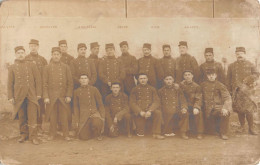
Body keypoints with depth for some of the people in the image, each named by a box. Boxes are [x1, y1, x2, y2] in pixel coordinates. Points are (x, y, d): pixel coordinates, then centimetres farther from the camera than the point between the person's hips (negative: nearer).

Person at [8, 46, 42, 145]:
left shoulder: (32, 65, 8)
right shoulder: (12, 68, 9)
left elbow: (38, 80, 6)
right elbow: (10, 83, 7)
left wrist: (38, 93, -1)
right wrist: (10, 97, 0)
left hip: (31, 95, -1)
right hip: (19, 96, 1)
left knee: (32, 117, -4)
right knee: (21, 117, 7)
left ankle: (33, 136, 2)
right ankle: (23, 135, 21)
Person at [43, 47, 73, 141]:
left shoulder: (66, 67, 5)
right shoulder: (47, 68, 4)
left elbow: (70, 83, 3)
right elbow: (45, 84, 2)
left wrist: (69, 95, -4)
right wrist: (46, 97, -5)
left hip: (63, 96, 0)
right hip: (51, 97, 0)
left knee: (64, 116, 3)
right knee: (52, 116, 5)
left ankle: (66, 134, 13)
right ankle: (52, 134, 18)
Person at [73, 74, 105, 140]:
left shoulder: (94, 89, 2)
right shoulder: (76, 92, 7)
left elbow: (100, 104, 5)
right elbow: (76, 107, 11)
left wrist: (102, 117, -3)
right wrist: (77, 121, 5)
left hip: (94, 113, -1)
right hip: (83, 116, 2)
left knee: (98, 123, -36)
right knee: (84, 137, -9)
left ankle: (98, 134, -1)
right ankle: (89, 130, 27)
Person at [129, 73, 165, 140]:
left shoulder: (152, 89, 9)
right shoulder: (135, 89, 7)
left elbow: (156, 101, -2)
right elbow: (132, 103, -1)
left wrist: (150, 111, -20)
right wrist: (140, 112, -17)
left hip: (150, 111, 1)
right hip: (139, 113, -1)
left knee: (158, 112, -33)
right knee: (140, 134, -10)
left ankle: (156, 134, -25)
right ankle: (140, 133, 29)